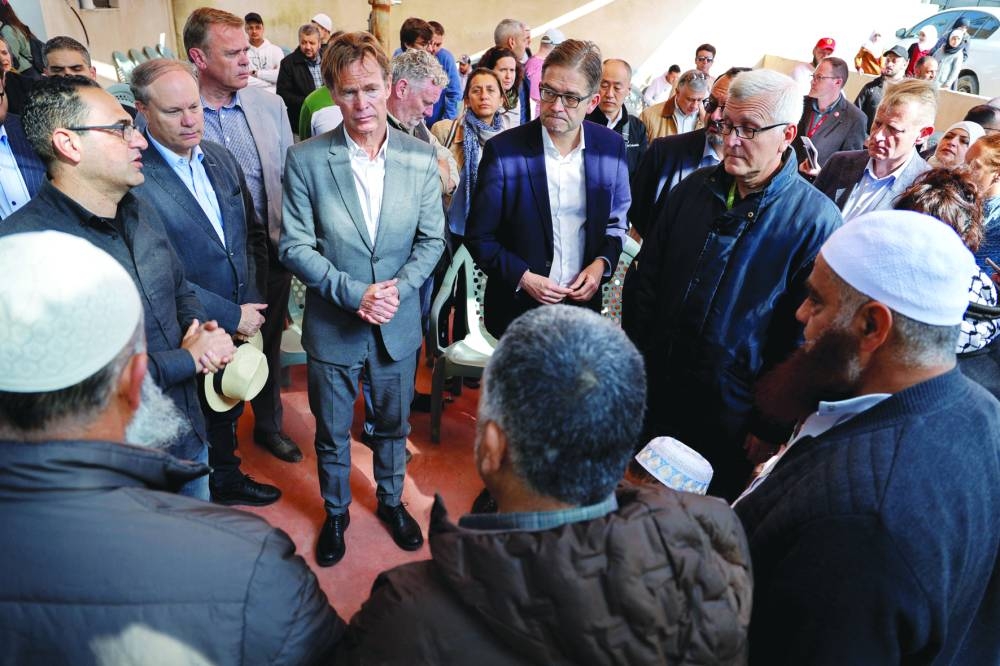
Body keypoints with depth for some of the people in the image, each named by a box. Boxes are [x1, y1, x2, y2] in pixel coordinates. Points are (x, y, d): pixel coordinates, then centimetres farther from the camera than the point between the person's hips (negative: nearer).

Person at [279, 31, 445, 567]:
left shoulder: (420, 158, -5)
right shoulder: (305, 159, -11)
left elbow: (431, 239, 0)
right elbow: (295, 246, -10)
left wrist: (398, 287, -16)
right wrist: (354, 293, -20)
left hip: (399, 325, 2)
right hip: (332, 327, -1)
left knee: (394, 426, 20)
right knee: (332, 434, 16)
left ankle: (391, 501, 46)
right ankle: (336, 512, 42)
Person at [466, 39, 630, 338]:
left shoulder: (611, 146, -4)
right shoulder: (503, 150, -14)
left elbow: (617, 220, 9)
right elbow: (479, 236, -8)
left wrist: (602, 262, -8)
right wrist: (523, 277, -18)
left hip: (584, 301, 3)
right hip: (518, 306, -2)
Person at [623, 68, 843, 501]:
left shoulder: (816, 221, -13)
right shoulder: (694, 188, 2)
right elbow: (644, 278, 7)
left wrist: (773, 426, -9)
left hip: (731, 422, -4)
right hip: (653, 398, 5)